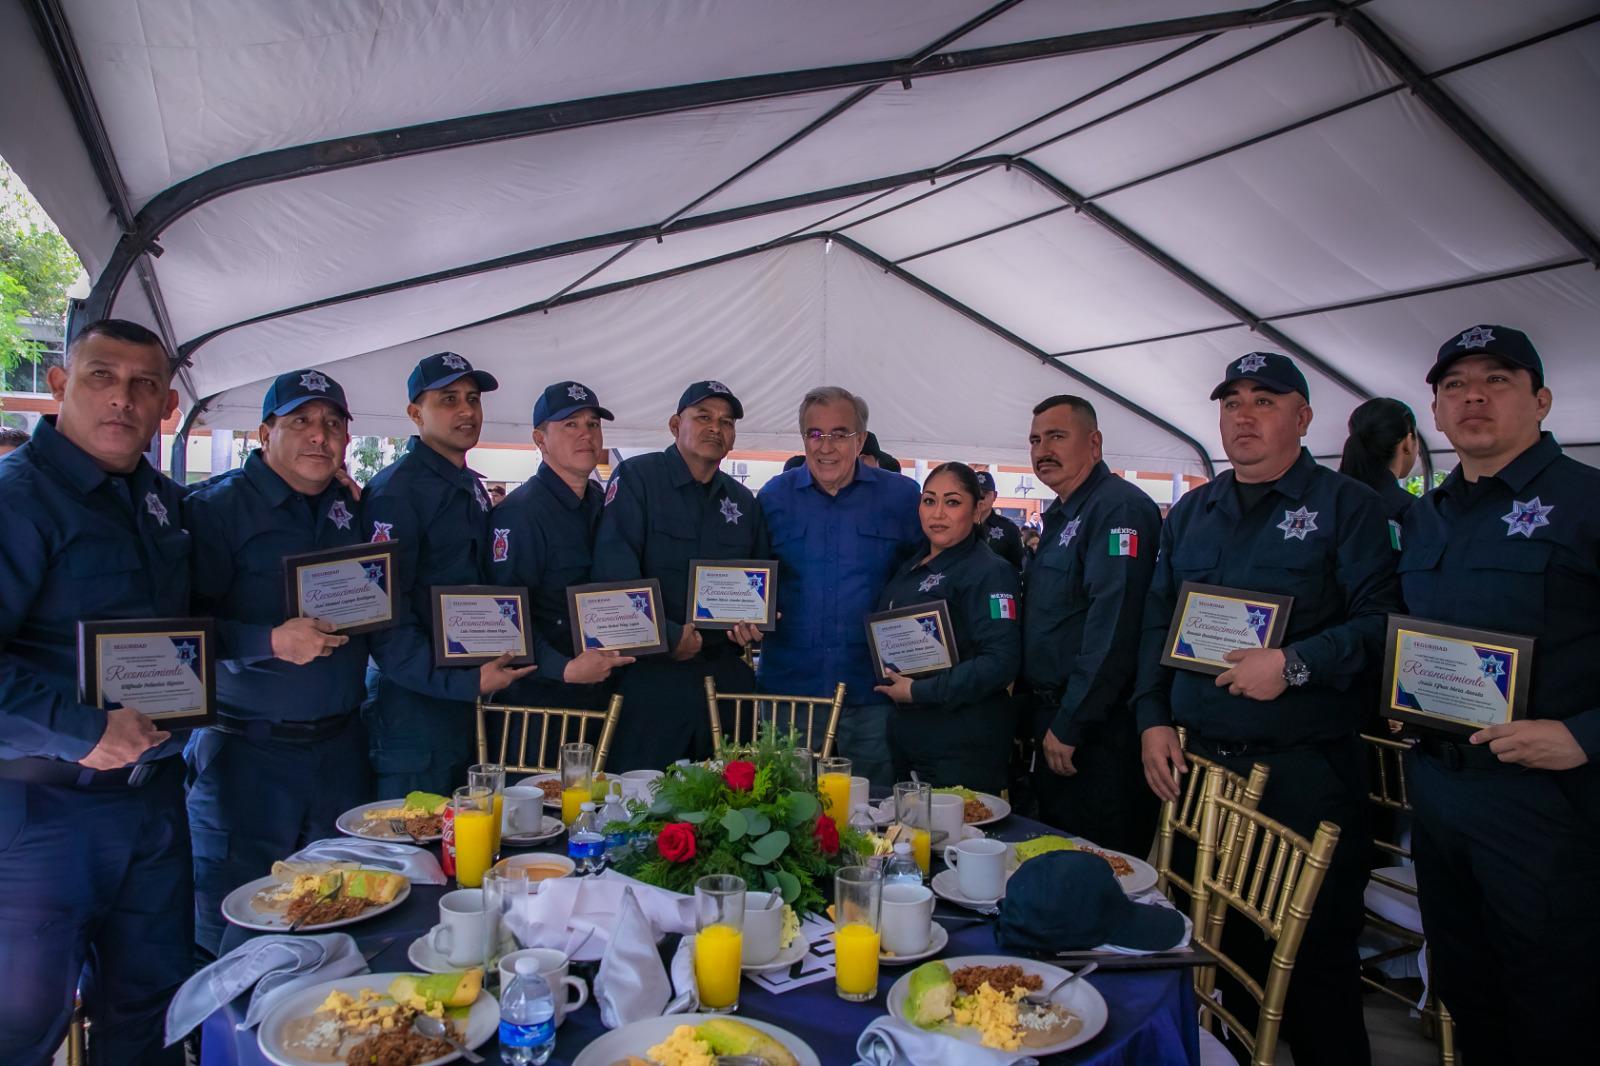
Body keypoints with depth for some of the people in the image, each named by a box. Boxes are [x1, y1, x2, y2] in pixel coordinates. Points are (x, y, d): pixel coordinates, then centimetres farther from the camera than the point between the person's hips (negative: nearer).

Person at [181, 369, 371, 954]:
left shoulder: (351, 508, 10)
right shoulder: (218, 506, -7)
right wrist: (272, 642, -24)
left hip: (340, 746, 5)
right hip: (246, 752, -5)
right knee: (228, 933, 4)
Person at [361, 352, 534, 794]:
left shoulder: (473, 488, 14)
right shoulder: (396, 489, -13)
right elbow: (385, 617, -20)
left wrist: (486, 673, 11)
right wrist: (465, 682, -22)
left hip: (468, 701, 8)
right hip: (414, 704, -8)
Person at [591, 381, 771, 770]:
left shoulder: (744, 502, 15)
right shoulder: (636, 478, -3)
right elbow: (613, 574, -14)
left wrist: (751, 622, 1)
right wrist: (667, 636, -17)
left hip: (725, 675, 5)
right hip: (649, 672, -5)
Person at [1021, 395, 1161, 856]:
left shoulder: (1119, 508, -16)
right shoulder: (1060, 516, 15)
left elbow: (1113, 624, -25)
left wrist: (1070, 724, -23)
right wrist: (1044, 719, 15)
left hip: (1098, 731, -10)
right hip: (1053, 723, 10)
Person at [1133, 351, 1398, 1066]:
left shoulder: (1347, 506, -1)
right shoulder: (1190, 513, 14)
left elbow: (1380, 620, -9)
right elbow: (1156, 624, 16)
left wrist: (1295, 664, -22)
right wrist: (1153, 720, 7)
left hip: (1303, 769, -5)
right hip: (1196, 764, 5)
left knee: (1315, 952, 4)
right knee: (1220, 937, 16)